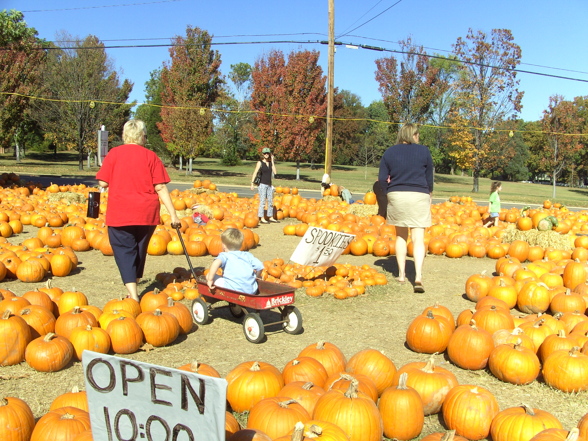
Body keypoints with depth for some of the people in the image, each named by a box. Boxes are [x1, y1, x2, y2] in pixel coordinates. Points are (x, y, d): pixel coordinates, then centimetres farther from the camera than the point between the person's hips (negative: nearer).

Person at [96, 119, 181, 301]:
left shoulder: (114, 153, -1)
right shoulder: (150, 156, 0)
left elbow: (103, 183, -3)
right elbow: (160, 187, -6)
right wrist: (173, 214, -5)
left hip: (119, 214, -2)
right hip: (147, 214, 2)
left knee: (124, 251, 4)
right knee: (139, 250, 19)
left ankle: (133, 295, -8)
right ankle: (135, 287, 32)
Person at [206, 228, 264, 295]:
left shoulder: (225, 255, 3)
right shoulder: (247, 255, 16)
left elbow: (217, 262, -18)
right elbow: (260, 266, 9)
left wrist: (210, 279, -12)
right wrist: (255, 276, 28)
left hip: (233, 290, -6)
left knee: (208, 276, 7)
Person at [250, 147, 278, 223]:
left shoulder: (271, 163, 10)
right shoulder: (260, 163, -3)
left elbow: (274, 172, -1)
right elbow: (255, 173, -9)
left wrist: (272, 161, 0)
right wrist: (252, 183, -18)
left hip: (269, 185, 5)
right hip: (262, 185, -5)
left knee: (270, 202, 9)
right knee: (262, 202, -7)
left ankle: (271, 217, 19)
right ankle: (262, 218, -4)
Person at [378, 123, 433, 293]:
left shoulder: (390, 152, 3)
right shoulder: (424, 151, 1)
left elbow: (382, 178, 0)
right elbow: (429, 177, 6)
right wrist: (429, 193, 24)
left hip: (396, 196, 2)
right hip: (419, 196, -2)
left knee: (401, 236, 16)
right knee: (418, 238, -3)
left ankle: (401, 274, 16)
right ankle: (418, 276, -16)